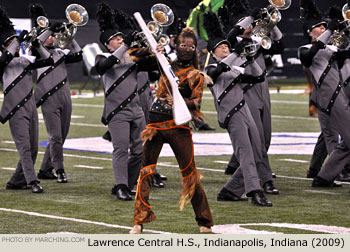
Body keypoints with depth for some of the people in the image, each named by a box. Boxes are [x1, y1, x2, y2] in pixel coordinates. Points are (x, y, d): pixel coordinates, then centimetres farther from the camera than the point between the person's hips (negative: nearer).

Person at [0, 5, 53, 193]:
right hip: (16, 110, -7)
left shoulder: (26, 60, 17)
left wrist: (37, 45, 1)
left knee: (33, 148, 8)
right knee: (24, 146, -14)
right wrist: (20, 39, -19)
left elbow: (48, 61, 13)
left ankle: (16, 182, 17)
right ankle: (32, 182, -21)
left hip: (31, 107, 7)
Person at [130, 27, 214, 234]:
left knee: (190, 172, -2)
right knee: (146, 170, -3)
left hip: (178, 126, -2)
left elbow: (196, 103, -3)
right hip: (155, 124, 2)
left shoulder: (196, 76, 7)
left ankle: (204, 221, 9)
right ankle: (140, 221, 1)